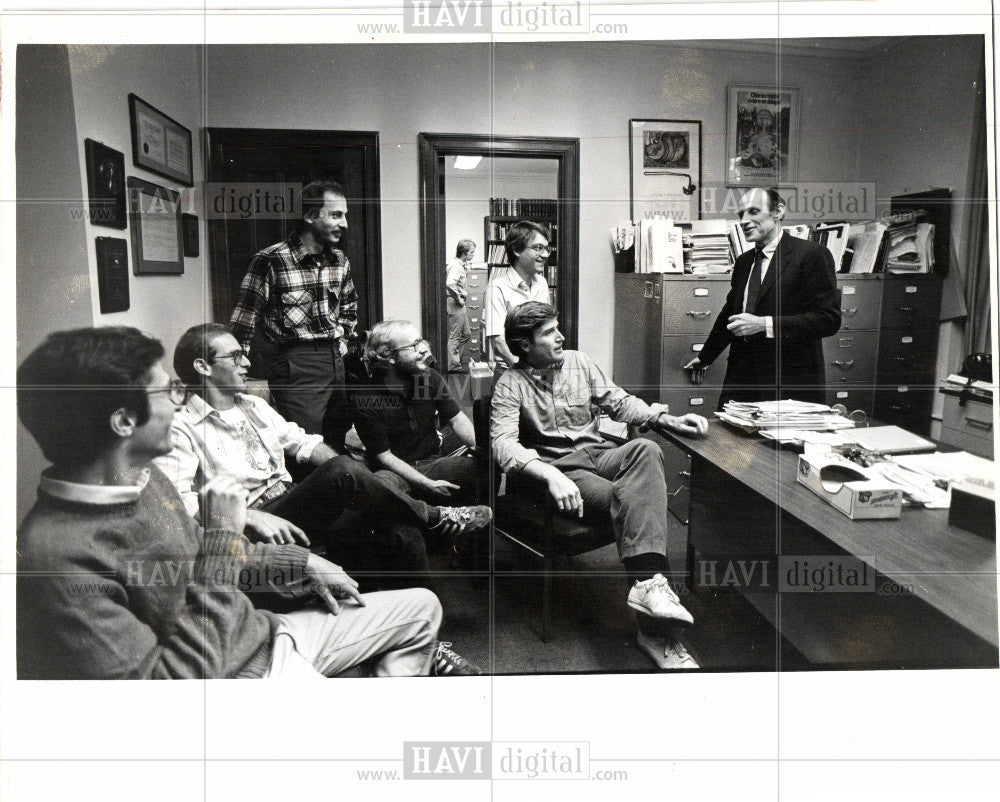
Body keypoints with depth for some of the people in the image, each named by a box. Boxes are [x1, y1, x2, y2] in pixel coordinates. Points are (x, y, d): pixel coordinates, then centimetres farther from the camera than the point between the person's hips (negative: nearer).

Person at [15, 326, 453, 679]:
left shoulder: (144, 476, 1)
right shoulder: (58, 558, -28)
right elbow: (176, 678, -30)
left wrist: (301, 562, 16)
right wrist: (222, 537, -28)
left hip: (265, 633, 9)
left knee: (421, 607, 15)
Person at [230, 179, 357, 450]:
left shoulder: (340, 260, 9)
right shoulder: (270, 261, -12)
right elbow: (243, 320, -9)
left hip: (334, 359, 7)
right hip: (293, 365, -7)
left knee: (337, 445, 11)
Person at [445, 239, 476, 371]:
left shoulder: (462, 264, 14)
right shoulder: (456, 266, -18)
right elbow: (450, 284, -35)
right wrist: (458, 298, -24)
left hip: (460, 305, 11)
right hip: (455, 304, -11)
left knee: (466, 333, 17)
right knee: (455, 336, -5)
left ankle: (462, 362, 25)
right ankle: (453, 366, 0)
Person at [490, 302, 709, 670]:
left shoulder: (579, 362, 15)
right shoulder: (511, 384, -1)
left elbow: (619, 402, 19)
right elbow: (504, 444, -14)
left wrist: (668, 419, 2)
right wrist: (550, 475, -32)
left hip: (598, 455, 5)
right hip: (556, 468, -4)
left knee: (645, 449, -30)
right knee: (630, 498, -32)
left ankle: (648, 582, -44)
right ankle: (655, 629, -35)